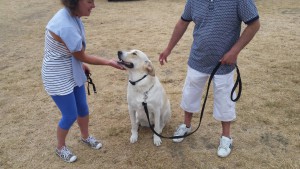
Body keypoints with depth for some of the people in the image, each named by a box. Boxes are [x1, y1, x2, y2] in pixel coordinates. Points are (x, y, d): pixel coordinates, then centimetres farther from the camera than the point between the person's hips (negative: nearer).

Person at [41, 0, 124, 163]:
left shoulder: (71, 15, -5)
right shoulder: (66, 27, -33)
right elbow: (82, 57, -19)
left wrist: (81, 65, 15)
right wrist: (109, 62, -10)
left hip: (73, 72, 8)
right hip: (58, 78, -8)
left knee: (83, 108, 18)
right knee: (71, 115, 6)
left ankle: (85, 136, 44)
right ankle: (60, 147, 33)